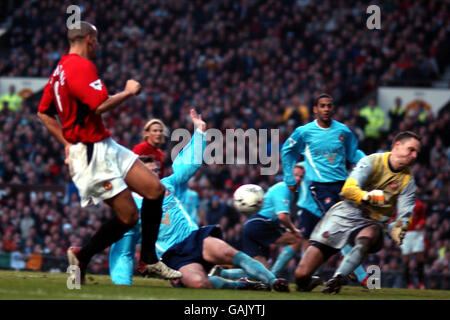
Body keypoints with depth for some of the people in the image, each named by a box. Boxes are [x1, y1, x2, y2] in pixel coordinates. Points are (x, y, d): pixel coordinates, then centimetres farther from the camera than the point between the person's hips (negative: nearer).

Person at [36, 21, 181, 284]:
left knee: (155, 189, 4)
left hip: (106, 147, 10)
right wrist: (129, 91, -9)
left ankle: (149, 260, 9)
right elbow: (100, 105, -26)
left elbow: (44, 113, 21)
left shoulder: (61, 69, 15)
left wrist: (67, 142, 19)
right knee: (129, 215, -7)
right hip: (93, 154, -10)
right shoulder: (81, 66, -16)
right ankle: (81, 257, 9)